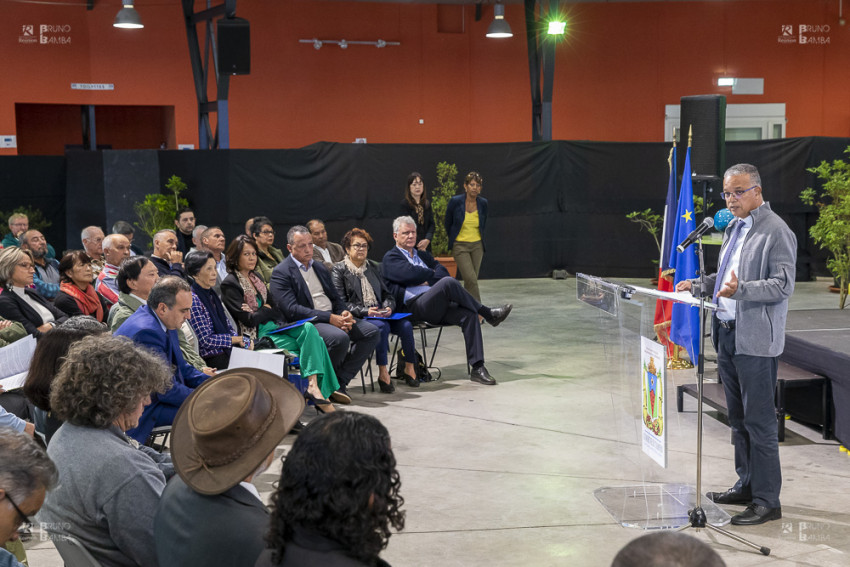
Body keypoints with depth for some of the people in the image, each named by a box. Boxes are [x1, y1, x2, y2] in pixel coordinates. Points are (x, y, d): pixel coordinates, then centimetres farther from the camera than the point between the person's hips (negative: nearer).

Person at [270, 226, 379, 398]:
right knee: (340, 338, -34)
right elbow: (292, 310, -16)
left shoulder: (319, 267, 20)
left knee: (372, 332, -9)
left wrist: (344, 313, -4)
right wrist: (330, 318, -21)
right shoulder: (281, 273, -5)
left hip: (333, 318, 8)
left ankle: (339, 381, -11)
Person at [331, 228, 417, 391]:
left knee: (406, 325, -22)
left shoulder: (373, 267, 22)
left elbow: (387, 294, 20)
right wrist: (365, 311, -19)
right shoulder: (339, 270, 3)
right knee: (382, 326, -35)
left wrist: (388, 307, -5)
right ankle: (383, 373, -30)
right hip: (357, 318, -5)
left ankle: (409, 368, -11)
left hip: (379, 314, 5)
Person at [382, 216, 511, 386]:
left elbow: (442, 271, 14)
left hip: (437, 307, 7)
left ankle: (477, 368, -25)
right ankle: (487, 313, -16)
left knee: (469, 314, -22)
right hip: (414, 306, -7)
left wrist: (427, 280, -5)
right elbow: (411, 273, -11)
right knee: (448, 282, -31)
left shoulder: (423, 255, 31)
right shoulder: (391, 258, 9)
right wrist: (433, 274, 4)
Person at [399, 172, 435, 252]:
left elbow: (431, 224, 9)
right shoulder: (404, 204, -2)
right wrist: (417, 244, -13)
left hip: (426, 246, 4)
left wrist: (427, 239, -10)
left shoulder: (427, 204, 13)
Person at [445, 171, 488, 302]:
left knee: (470, 281, 7)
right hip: (460, 246, -4)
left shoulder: (483, 203, -1)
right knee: (471, 279, -15)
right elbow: (448, 224, 5)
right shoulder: (455, 201, -11)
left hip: (477, 246, 4)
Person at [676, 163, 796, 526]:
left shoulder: (776, 232, -12)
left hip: (756, 340, -9)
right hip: (727, 334, 9)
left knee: (759, 421, -4)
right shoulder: (734, 228, 16)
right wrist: (698, 285, 10)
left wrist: (740, 289, -30)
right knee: (738, 418, 17)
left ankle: (767, 501, 3)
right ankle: (747, 485, 29)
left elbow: (782, 285, -18)